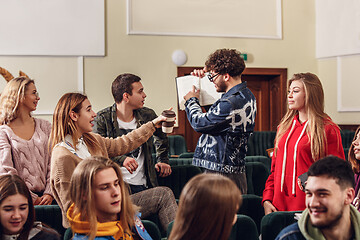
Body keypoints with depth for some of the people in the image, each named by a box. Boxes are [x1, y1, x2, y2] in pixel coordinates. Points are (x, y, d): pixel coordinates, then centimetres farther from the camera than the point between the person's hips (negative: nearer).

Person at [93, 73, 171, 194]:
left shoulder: (148, 115, 10)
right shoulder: (103, 118, -4)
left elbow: (161, 137, 32)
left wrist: (163, 160, 24)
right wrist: (121, 160, -27)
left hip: (142, 184, 5)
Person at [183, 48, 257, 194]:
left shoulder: (230, 104, -20)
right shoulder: (246, 95, 12)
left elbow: (199, 123, -10)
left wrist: (191, 101, 10)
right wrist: (201, 77, 28)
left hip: (221, 173, -10)